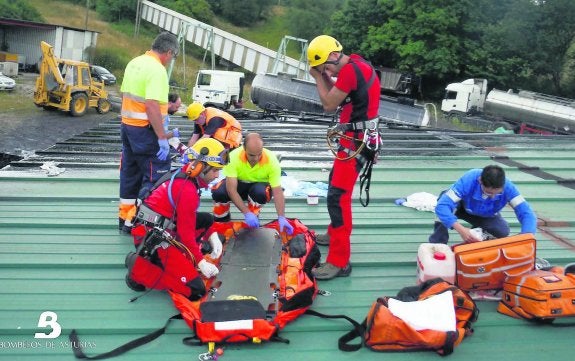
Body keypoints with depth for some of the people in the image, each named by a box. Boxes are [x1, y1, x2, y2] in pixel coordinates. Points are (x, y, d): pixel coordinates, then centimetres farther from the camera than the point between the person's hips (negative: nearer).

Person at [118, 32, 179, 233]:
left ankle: (125, 217, 24)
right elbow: (152, 106, -26)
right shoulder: (157, 70, -18)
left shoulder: (134, 63, 10)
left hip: (128, 126, 9)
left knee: (130, 173, 16)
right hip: (146, 131, -9)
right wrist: (163, 138, -24)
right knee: (156, 176, -2)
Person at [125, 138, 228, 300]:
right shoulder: (188, 190, -20)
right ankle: (140, 269, -3)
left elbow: (189, 219, 17)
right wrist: (201, 262, -9)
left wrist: (212, 236, 8)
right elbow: (186, 232, -17)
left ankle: (176, 257, 6)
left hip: (161, 230, 9)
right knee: (195, 290, -10)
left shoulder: (183, 175, 7)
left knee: (207, 219, 13)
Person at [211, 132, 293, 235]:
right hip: (239, 184, 0)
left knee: (260, 192, -37)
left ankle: (253, 220, -6)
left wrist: (281, 218, -37)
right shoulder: (234, 157, -31)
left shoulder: (272, 160, -29)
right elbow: (231, 189, -33)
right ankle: (220, 219, 0)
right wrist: (247, 213, -41)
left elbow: (277, 192, -26)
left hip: (259, 185, 0)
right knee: (218, 192, -31)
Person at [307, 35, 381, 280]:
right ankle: (337, 233, 45)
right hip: (356, 137, 11)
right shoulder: (355, 63, 9)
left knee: (337, 196, -13)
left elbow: (329, 105, -15)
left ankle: (339, 261, -12)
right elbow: (338, 96, 14)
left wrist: (318, 76, -4)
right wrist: (325, 77, 2)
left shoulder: (350, 70, -22)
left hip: (356, 140, -11)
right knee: (336, 182, 26)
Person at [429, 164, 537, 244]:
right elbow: (442, 206, -48)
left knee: (503, 232, -26)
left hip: (485, 215, 3)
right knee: (445, 196, -35)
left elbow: (526, 213, -36)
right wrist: (460, 229, -61)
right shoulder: (468, 180, -41)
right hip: (462, 208, -2)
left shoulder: (508, 187, -34)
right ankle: (438, 242, -20)